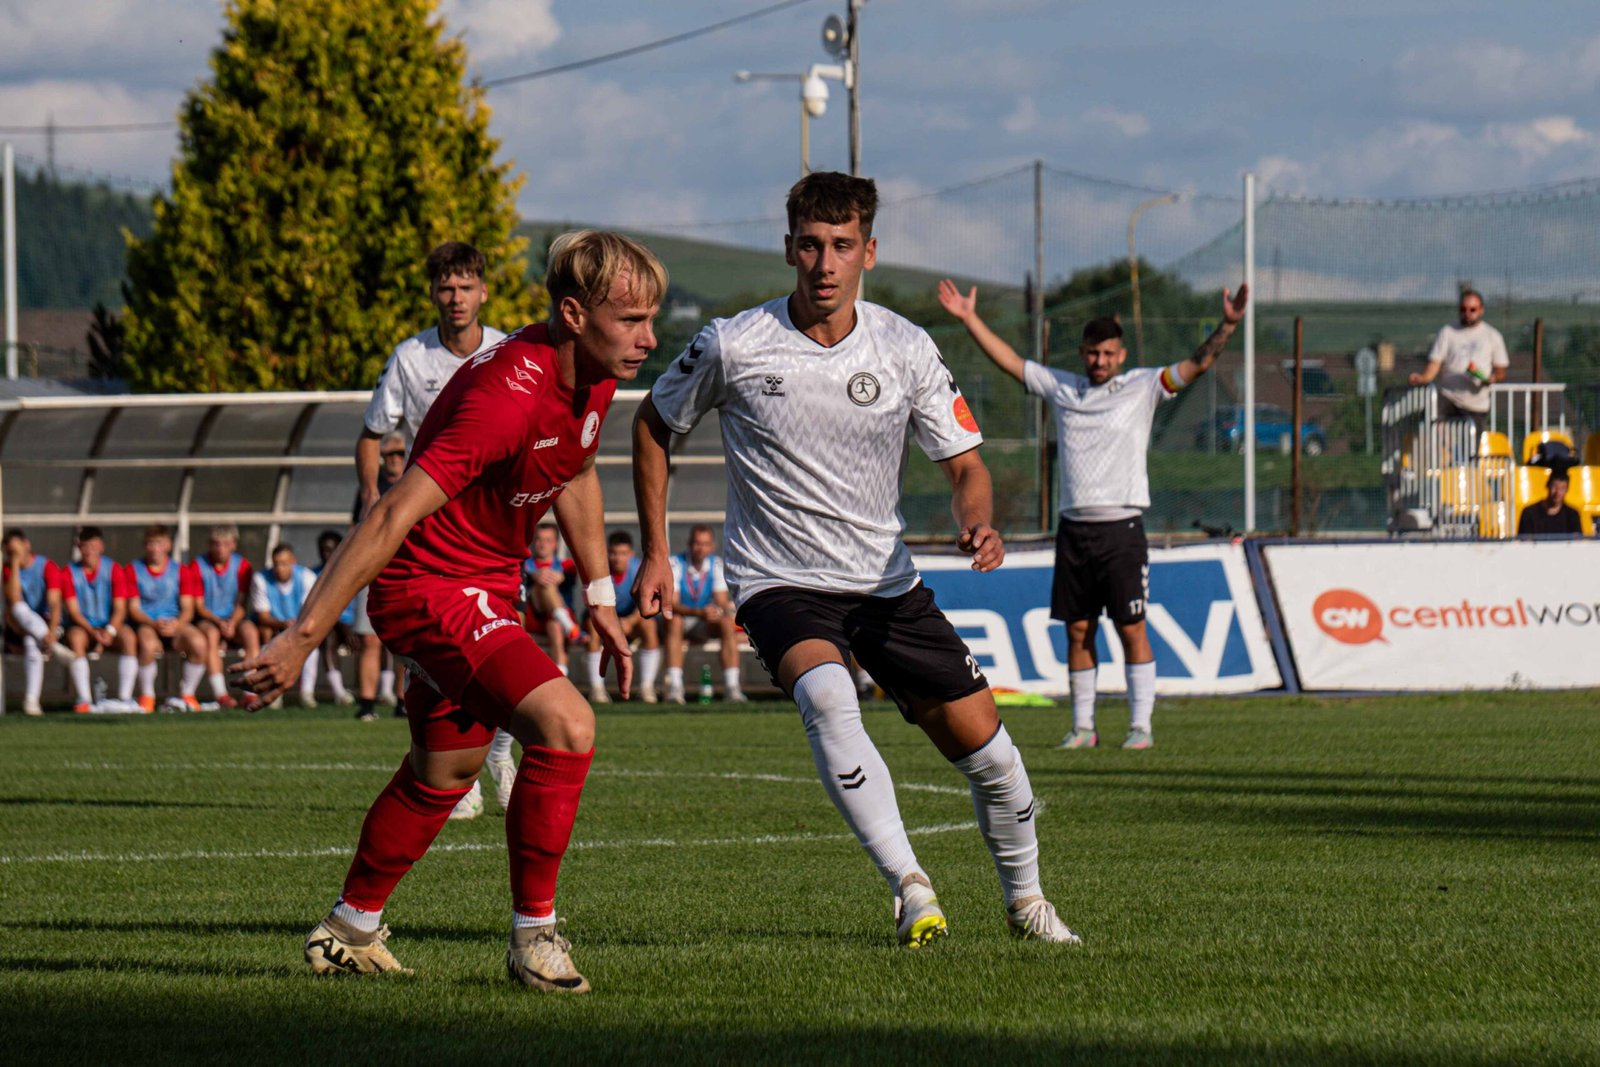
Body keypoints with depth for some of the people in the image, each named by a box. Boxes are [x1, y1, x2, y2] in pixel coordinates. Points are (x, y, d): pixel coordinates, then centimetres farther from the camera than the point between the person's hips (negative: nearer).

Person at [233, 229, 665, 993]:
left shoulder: (595, 375, -3)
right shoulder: (509, 396, -31)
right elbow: (393, 517, -32)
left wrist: (599, 596, 20)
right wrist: (304, 636, -33)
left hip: (484, 592, 10)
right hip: (430, 587, -10)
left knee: (446, 771, 24)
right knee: (565, 726, -24)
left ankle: (349, 932, 43)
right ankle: (535, 935, -11)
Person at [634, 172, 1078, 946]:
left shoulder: (905, 350, -5)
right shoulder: (733, 346, -11)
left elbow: (964, 464, 0)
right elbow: (653, 426, 6)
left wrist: (978, 524, -23)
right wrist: (656, 554, 3)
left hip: (885, 581, 3)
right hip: (779, 584, -3)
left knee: (984, 748, 2)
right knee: (826, 697, -35)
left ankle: (1025, 899, 28)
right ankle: (910, 888, -35)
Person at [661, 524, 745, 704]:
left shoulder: (717, 565, -3)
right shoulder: (675, 564, -15)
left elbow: (722, 602, -8)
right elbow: (671, 605, -23)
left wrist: (719, 611, -34)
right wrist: (699, 612, -39)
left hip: (704, 626, 3)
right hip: (681, 623, -3)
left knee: (728, 623, -26)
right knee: (674, 621, -37)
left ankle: (731, 687, -30)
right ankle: (674, 688, -44)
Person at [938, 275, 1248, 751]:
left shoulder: (1142, 387, 4)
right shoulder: (1062, 388, 13)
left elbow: (1197, 364, -3)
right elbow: (1008, 360, 18)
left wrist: (1226, 326, -17)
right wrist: (969, 318, 15)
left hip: (1121, 528, -4)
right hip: (1074, 529, 4)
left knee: (1131, 628, -5)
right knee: (1078, 631, 5)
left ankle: (1141, 725, -1)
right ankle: (1083, 726, 10)